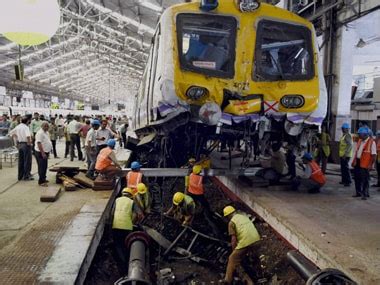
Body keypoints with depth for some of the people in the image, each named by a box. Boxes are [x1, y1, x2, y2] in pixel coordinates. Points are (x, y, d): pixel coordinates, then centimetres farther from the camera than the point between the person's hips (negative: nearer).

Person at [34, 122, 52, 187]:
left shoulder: (46, 132, 12)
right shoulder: (40, 133, -18)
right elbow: (39, 143, -24)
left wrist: (48, 152, 20)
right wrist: (43, 153, -26)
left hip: (45, 152, 10)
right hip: (41, 153, -10)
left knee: (44, 167, 16)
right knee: (42, 167, -6)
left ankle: (43, 179, 28)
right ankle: (41, 182, -2)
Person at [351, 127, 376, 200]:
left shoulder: (371, 142, -12)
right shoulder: (360, 141, 11)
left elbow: (374, 155, -14)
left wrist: (370, 164, -18)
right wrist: (354, 161, 12)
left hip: (365, 164, -7)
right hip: (357, 162, 7)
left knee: (365, 179, 4)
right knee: (357, 178, 13)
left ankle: (365, 194, 16)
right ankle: (358, 192, 27)